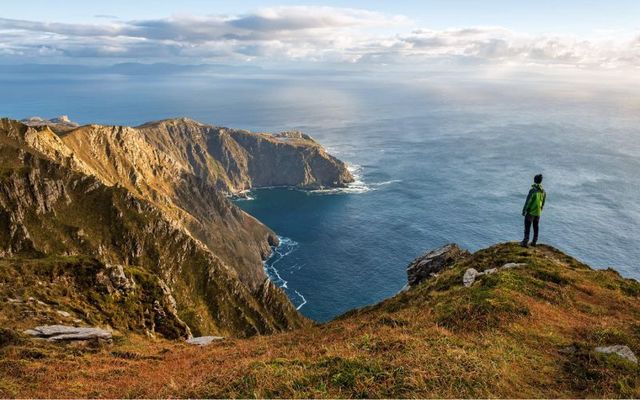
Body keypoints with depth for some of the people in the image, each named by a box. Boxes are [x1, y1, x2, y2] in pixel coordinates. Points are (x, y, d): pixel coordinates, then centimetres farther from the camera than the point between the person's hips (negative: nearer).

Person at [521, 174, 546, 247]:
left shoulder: (533, 190, -19)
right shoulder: (543, 191, 2)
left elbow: (528, 201, -17)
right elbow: (543, 203, 10)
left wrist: (524, 211, -9)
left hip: (530, 212, -6)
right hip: (538, 212, 6)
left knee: (527, 227, -1)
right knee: (536, 227, 16)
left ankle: (525, 242, -3)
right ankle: (534, 242, 23)